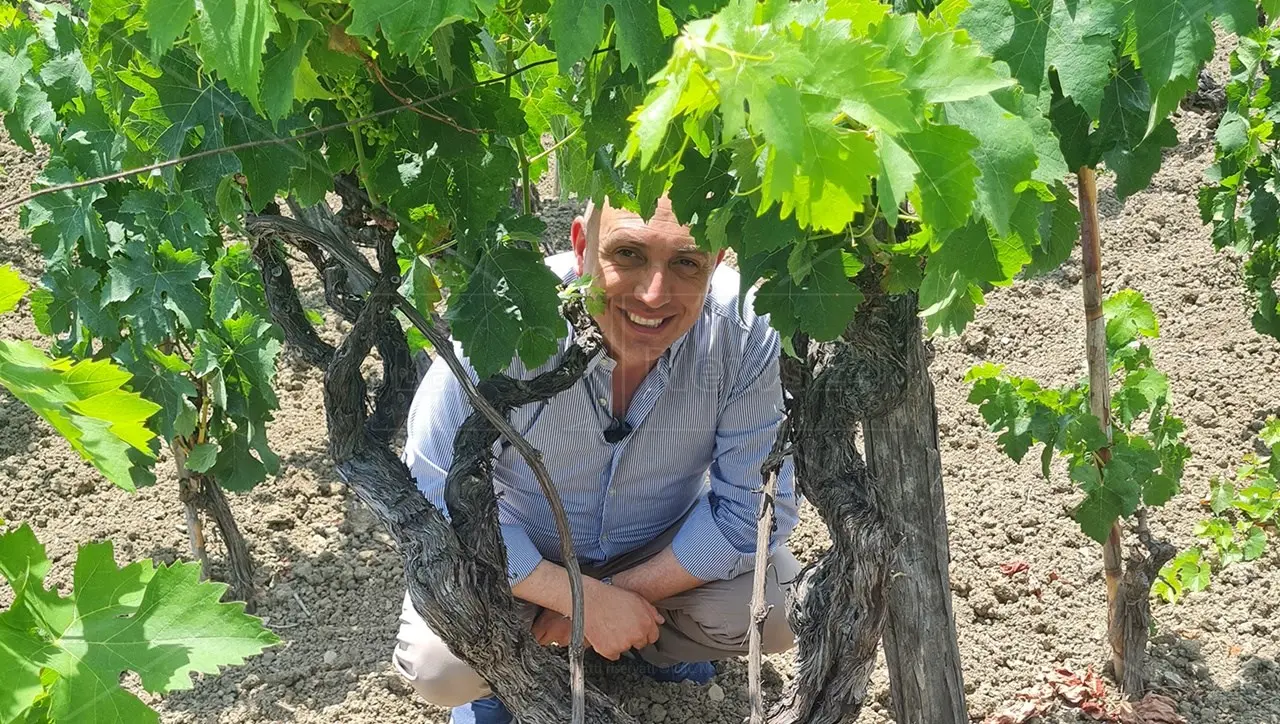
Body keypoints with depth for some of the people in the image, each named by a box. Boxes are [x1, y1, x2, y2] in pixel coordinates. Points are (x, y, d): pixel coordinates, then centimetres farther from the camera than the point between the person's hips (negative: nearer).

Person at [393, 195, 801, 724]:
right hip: (519, 555, -1)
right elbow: (437, 499, -24)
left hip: (667, 548, 2)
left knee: (779, 607, -21)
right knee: (439, 667, -26)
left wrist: (625, 593, -21)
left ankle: (655, 643, 13)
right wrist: (586, 599, -27)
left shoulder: (744, 330, -28)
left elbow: (755, 505, -18)